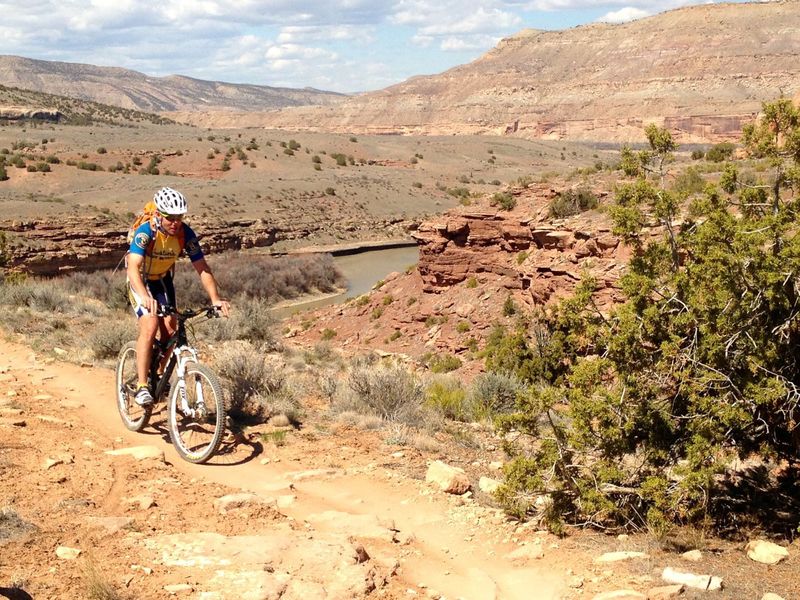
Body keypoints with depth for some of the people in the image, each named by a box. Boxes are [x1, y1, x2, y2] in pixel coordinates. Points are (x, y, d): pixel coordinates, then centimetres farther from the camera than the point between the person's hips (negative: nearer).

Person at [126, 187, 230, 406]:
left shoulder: (186, 234, -22)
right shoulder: (145, 232, -33)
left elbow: (202, 268, -21)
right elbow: (133, 267, -45)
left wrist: (215, 298, -35)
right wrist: (145, 297, -62)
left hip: (163, 279, 4)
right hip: (140, 280, -4)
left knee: (170, 331, -4)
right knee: (150, 327, -22)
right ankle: (141, 386, -16)